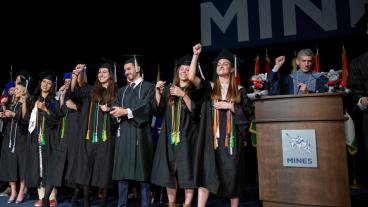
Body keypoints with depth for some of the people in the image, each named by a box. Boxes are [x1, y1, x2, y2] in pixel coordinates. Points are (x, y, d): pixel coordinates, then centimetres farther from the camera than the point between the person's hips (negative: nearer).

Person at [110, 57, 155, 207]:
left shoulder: (149, 87, 5)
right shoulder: (122, 90, 22)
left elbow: (146, 106, -10)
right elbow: (114, 109, 12)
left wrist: (126, 111, -13)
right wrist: (118, 113, -10)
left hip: (140, 133, -5)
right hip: (124, 133, 5)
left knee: (142, 172, -2)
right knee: (122, 171, 4)